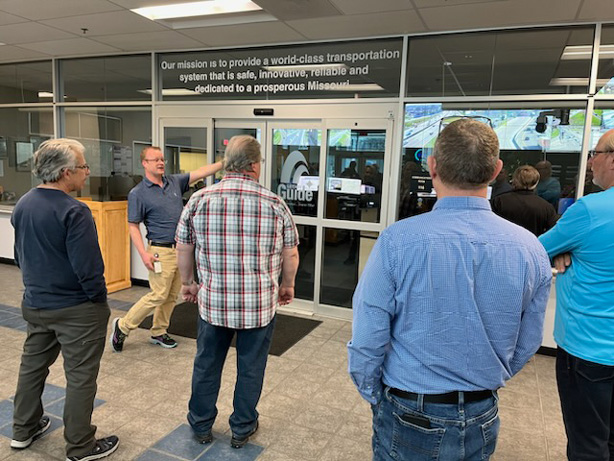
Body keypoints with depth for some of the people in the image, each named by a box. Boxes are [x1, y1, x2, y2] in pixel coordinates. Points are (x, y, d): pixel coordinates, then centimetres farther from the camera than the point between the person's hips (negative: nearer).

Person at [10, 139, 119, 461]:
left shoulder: (22, 205, 4)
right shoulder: (73, 211, -23)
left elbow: (19, 255, 14)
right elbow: (88, 268, -24)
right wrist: (100, 299, -10)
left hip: (34, 304, 8)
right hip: (76, 309, -8)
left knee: (33, 364, 23)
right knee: (80, 377, 5)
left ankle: (24, 429, 41)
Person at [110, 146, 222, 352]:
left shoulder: (174, 181, 9)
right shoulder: (138, 193, -7)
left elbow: (201, 172, 5)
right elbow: (133, 226, -7)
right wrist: (143, 253, -17)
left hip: (181, 249, 6)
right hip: (161, 251, -6)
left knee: (172, 296, 12)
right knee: (158, 295, -5)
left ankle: (158, 332, 27)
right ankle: (123, 326, 13)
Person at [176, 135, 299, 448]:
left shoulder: (198, 200, -4)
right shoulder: (274, 204, -10)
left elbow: (183, 248, 5)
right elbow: (290, 254, -2)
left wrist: (187, 282, 20)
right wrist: (287, 285, 15)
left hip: (212, 301, 2)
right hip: (260, 304, -1)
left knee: (206, 364, 20)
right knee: (251, 369, 15)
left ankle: (201, 426, 37)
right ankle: (242, 429, 33)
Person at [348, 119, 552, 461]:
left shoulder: (397, 241, -22)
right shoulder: (531, 249, -10)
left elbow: (367, 342, -17)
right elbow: (526, 346, 2)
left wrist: (375, 396, 2)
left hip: (408, 418, -3)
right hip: (481, 421, 4)